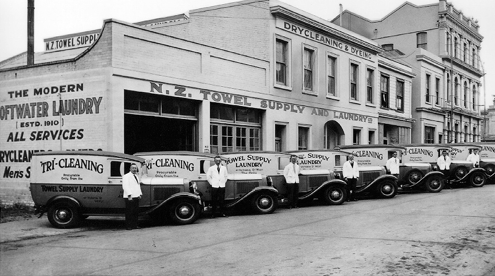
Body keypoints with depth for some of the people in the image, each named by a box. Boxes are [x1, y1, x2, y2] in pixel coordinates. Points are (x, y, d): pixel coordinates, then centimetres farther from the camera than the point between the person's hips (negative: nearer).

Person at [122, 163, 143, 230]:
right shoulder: (126, 176, -5)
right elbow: (125, 186, -13)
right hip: (129, 198, -8)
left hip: (136, 197, 8)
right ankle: (128, 226, -1)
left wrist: (140, 194, 16)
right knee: (129, 212, -6)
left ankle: (134, 225, 15)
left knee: (136, 212, 8)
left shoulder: (136, 176, 21)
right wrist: (129, 195, -19)